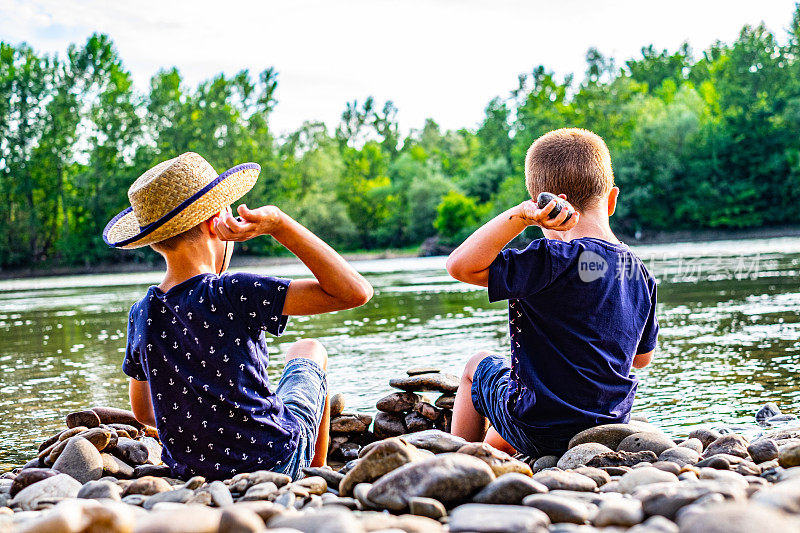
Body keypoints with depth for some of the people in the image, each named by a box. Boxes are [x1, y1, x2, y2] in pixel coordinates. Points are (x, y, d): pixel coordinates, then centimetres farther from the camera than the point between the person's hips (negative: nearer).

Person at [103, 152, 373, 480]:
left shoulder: (140, 316, -9)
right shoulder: (233, 294, -26)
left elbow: (142, 411, 6)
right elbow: (356, 292, -29)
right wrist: (280, 226, -29)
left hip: (191, 475, 4)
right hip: (274, 462, -4)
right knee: (308, 351, 25)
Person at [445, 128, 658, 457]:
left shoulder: (551, 261, -25)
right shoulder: (640, 274, -3)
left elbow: (460, 266, -26)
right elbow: (643, 356, 9)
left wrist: (521, 215, -32)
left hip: (541, 434, -6)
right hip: (613, 428, 6)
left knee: (477, 365, 26)